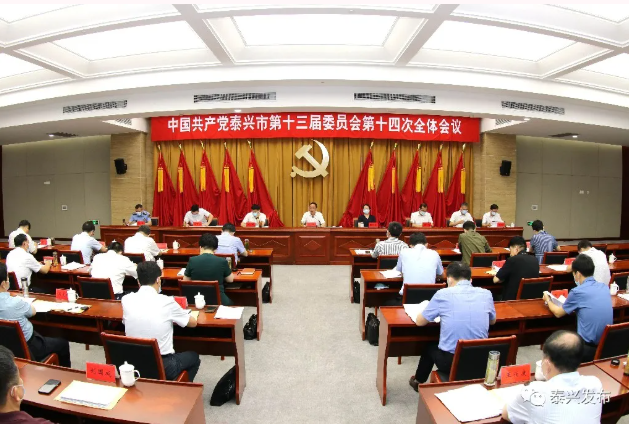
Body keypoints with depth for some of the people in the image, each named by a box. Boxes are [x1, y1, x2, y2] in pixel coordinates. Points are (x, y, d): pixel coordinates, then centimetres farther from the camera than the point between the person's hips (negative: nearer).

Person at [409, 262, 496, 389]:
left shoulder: (443, 294, -12)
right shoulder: (486, 293, -2)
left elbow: (420, 322, -1)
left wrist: (439, 312, 18)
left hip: (450, 361, -3)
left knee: (430, 347, 30)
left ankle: (418, 381, 52)